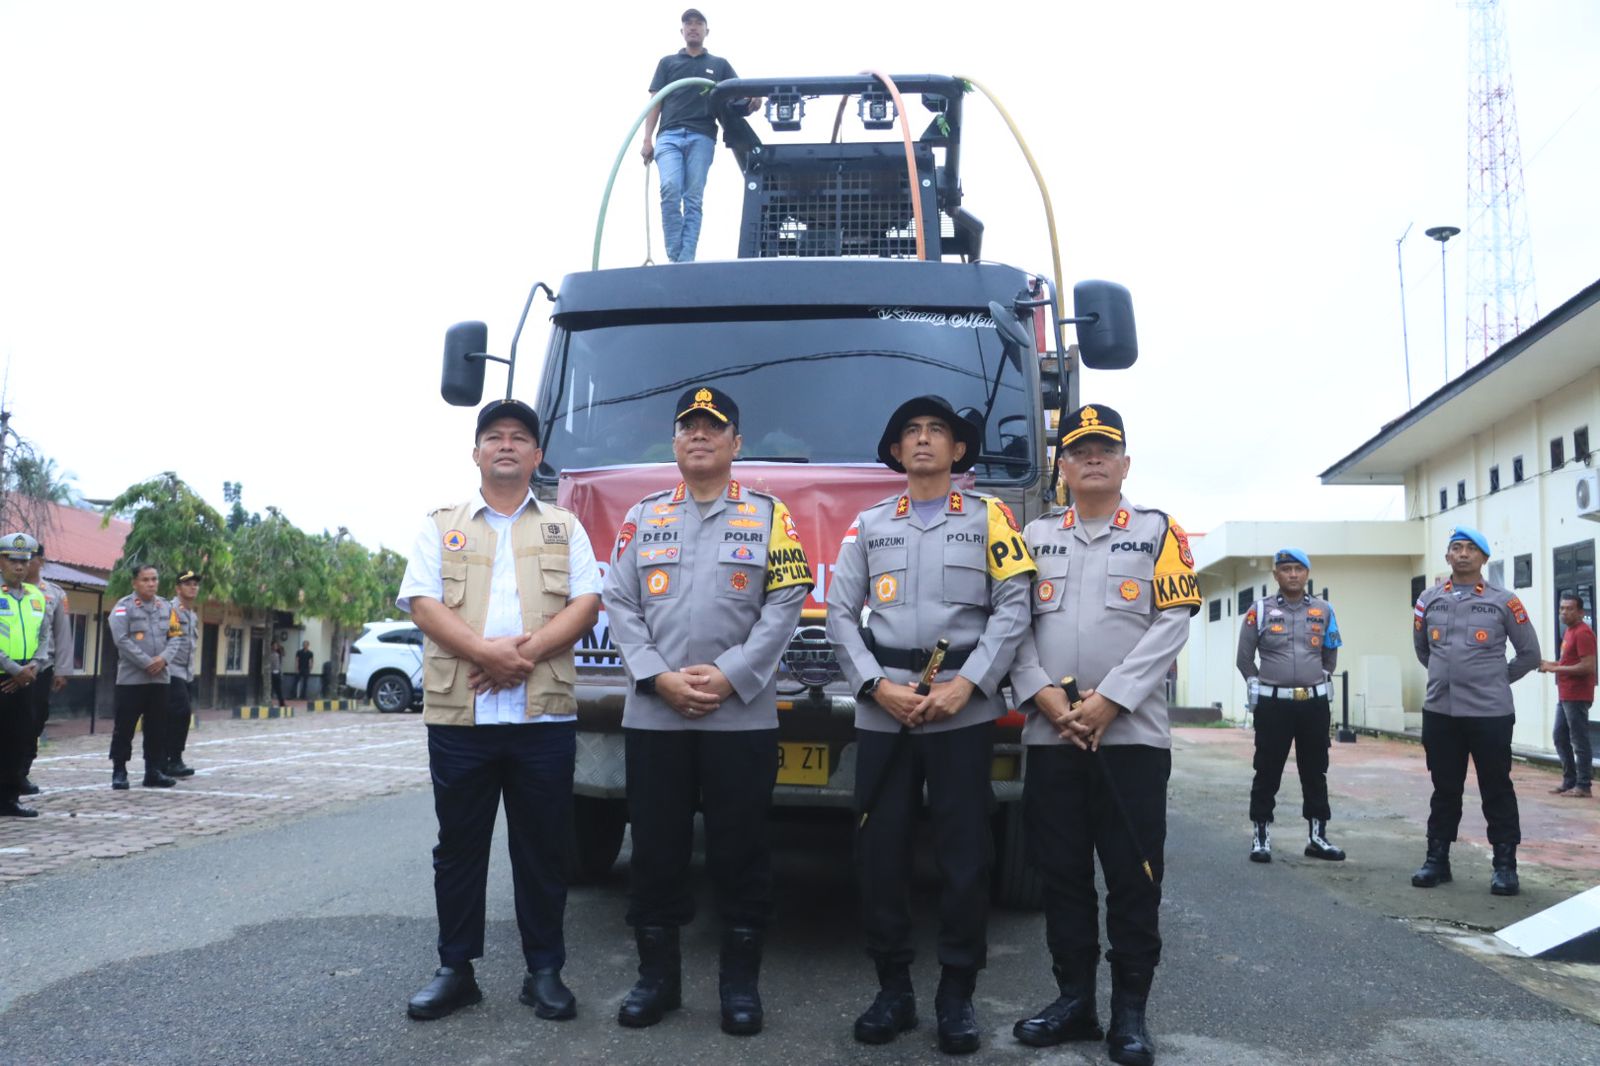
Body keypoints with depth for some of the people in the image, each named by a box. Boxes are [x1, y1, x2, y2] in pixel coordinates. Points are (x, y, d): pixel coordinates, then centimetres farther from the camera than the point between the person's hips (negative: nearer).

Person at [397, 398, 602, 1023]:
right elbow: (423, 605, -1)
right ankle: (455, 970, 20)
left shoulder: (565, 528, 13)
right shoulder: (441, 527, 12)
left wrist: (527, 652, -14)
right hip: (458, 715, 0)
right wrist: (487, 652, -16)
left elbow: (585, 605, 2)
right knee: (459, 846, 8)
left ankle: (545, 971, 16)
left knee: (543, 848, 6)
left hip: (544, 717, 0)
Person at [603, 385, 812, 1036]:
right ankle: (657, 977, 21)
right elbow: (620, 605, 4)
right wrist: (659, 677, -10)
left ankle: (740, 982, 17)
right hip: (653, 716, 2)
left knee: (741, 853, 4)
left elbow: (785, 604, -3)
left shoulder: (768, 516, 6)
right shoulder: (642, 518, 12)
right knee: (656, 850, 8)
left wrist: (729, 676, -13)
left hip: (742, 717, -2)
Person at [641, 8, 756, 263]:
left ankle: (686, 261, -11)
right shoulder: (667, 62, 22)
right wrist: (647, 139, 3)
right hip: (669, 135, 0)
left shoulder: (720, 64, 22)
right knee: (670, 190, -20)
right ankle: (675, 258, -17)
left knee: (693, 199, -8)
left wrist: (753, 101, -13)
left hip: (702, 137, 0)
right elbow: (655, 103, 15)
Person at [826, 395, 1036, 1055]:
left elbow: (1013, 607, -2)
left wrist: (964, 685, -12)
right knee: (880, 850, 3)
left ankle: (958, 993, 14)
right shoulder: (868, 525, 14)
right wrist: (878, 686, -7)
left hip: (963, 711, -2)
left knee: (964, 853, 1)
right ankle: (893, 988, 17)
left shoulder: (989, 518, 7)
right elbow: (841, 613, 7)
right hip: (881, 712, 2)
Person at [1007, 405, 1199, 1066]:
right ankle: (1074, 1000, 21)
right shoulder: (1035, 536, 12)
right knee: (1061, 873, 8)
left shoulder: (1157, 532, 5)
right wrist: (1045, 695, -11)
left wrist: (1108, 701, -13)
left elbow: (1171, 624, -5)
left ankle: (1130, 1013, 14)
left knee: (1133, 878, 2)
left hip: (1132, 735, -2)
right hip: (1049, 735, 3)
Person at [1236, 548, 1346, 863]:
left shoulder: (1324, 610, 7)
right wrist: (1257, 690, 3)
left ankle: (1317, 836, 19)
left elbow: (1330, 655, 19)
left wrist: (1319, 684, 14)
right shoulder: (1260, 610, -1)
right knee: (1267, 772, 1)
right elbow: (1245, 658, 5)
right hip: (1273, 704, -3)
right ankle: (1261, 836, 9)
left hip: (1314, 704, 3)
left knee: (1315, 772, 9)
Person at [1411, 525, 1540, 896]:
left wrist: (1497, 680, 9)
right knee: (1445, 790, 12)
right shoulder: (1429, 601, 6)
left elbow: (1529, 653, 6)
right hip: (1439, 712, 3)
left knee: (1496, 791, 4)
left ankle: (1505, 865, 13)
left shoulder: (1503, 602, -2)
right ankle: (1437, 859, 20)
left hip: (1490, 713, -3)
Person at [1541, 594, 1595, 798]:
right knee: (1560, 738, 14)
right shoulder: (1568, 631, 16)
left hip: (1577, 697, -10)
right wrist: (1552, 664, 6)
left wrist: (1556, 668, -18)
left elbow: (1588, 666, -21)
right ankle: (1569, 781, 22)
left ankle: (1583, 786, 0)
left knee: (1579, 742, -5)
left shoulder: (1583, 633, -14)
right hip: (1565, 696, 10)